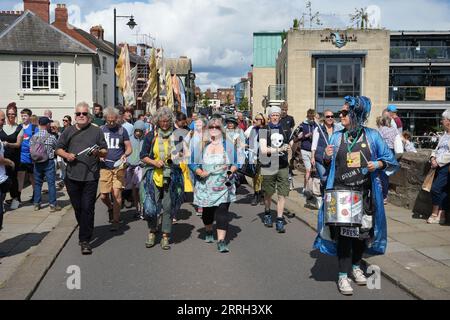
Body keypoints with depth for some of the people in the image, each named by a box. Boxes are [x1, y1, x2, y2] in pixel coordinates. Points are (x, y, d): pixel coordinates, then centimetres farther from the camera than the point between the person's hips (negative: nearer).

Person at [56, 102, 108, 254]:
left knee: (87, 208, -5)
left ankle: (85, 240, -1)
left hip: (90, 177, -2)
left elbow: (105, 151, 8)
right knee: (77, 207, 12)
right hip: (72, 176, 3)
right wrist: (66, 155, -6)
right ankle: (86, 230, 33)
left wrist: (98, 152, -14)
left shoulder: (96, 131, 6)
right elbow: (58, 149, 15)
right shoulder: (68, 131, 11)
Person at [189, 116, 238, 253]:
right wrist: (200, 172, -13)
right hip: (205, 185, 2)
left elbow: (236, 163, 7)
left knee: (222, 211, -10)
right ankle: (209, 232, 39)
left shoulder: (228, 145, 5)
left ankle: (221, 241, -11)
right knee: (207, 211, 13)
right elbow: (192, 163, 4)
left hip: (223, 185, -1)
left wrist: (231, 171, -12)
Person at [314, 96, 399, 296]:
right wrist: (327, 157, -10)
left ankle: (356, 267, 34)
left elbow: (389, 159, 5)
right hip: (341, 191, 0)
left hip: (364, 193, 1)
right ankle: (343, 276, 6)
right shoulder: (336, 137, 4)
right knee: (343, 232, -3)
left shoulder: (372, 136, 0)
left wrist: (378, 163, -15)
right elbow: (328, 165, 11)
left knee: (362, 231, 12)